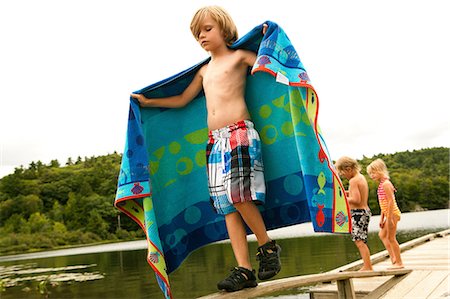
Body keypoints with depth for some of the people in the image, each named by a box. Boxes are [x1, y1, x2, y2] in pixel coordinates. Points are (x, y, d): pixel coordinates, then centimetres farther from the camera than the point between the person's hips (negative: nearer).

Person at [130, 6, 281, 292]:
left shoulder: (239, 57, 8)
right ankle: (244, 270, 1)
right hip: (215, 140, 6)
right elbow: (182, 100, 30)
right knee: (228, 206, -1)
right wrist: (148, 102, 32)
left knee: (237, 195, -19)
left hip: (239, 132, -6)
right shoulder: (204, 71, 24)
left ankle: (268, 246, 4)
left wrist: (267, 39, -3)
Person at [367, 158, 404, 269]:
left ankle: (399, 263, 7)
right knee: (382, 235, 18)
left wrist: (389, 218, -23)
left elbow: (391, 201, -22)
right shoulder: (382, 184, 13)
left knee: (391, 237, -3)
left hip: (392, 214, -10)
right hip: (389, 214, 10)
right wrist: (382, 218, 16)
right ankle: (393, 257, 21)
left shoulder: (386, 184, -17)